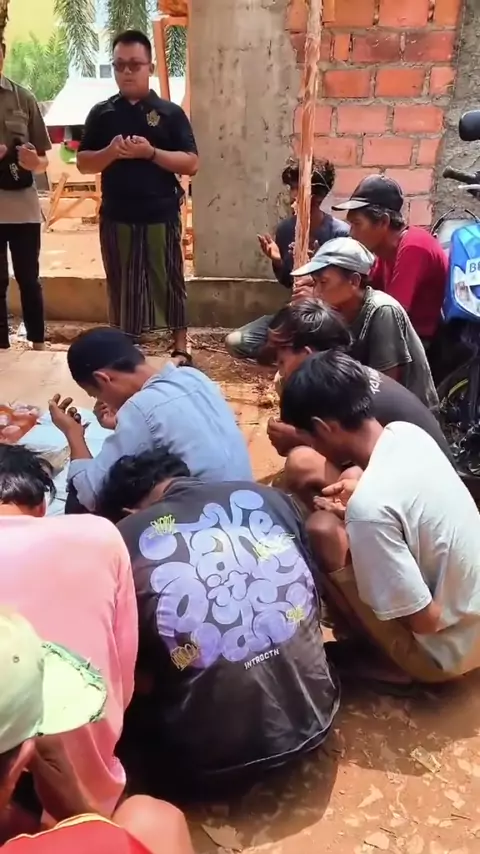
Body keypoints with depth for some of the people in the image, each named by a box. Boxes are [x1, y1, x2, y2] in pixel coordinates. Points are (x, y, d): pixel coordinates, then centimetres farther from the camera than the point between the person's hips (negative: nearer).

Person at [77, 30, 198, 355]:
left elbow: (191, 164, -5)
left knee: (169, 281, 6)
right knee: (121, 285, 9)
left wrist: (151, 152, -18)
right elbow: (83, 164, 5)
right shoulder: (101, 113, 7)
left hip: (161, 216, -2)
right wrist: (111, 152, -14)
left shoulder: (170, 112, 1)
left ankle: (180, 347, 19)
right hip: (116, 217, 2)